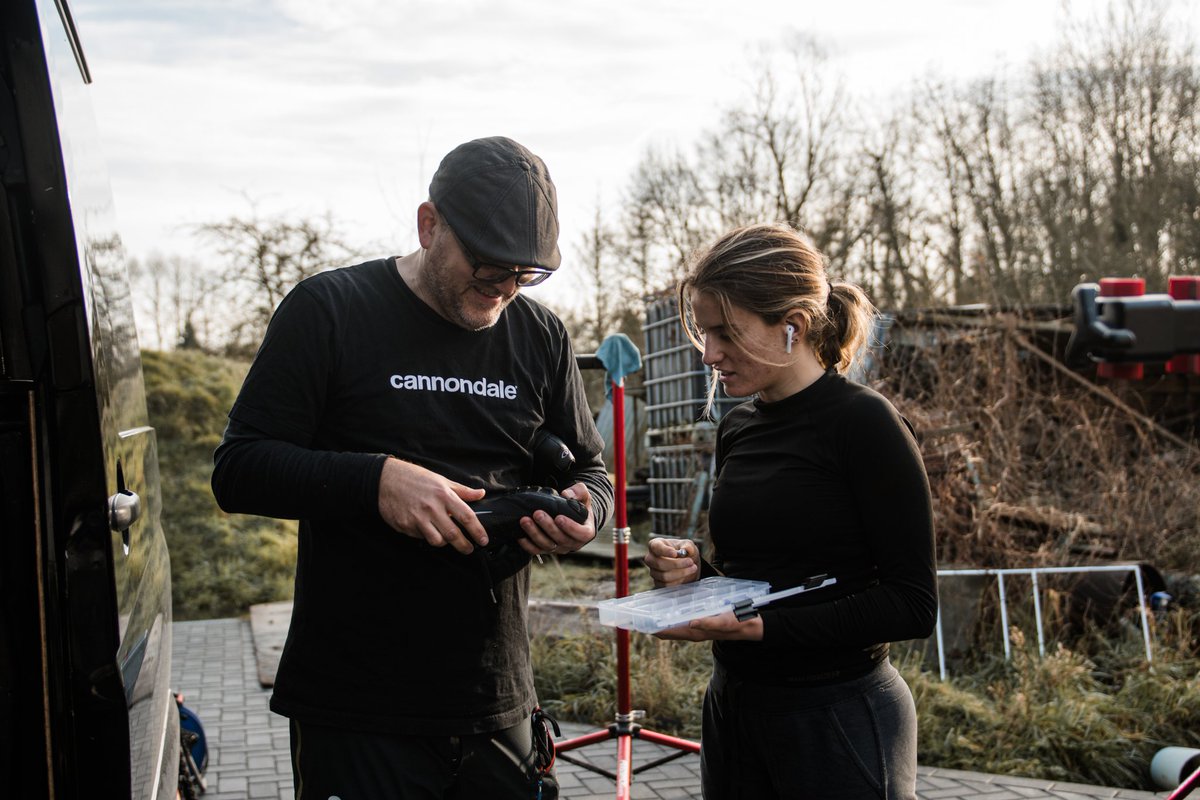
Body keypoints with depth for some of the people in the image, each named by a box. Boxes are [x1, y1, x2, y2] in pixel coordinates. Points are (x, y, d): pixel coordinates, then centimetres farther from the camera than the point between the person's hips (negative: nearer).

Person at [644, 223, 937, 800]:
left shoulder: (862, 422, -14)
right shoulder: (735, 428, 6)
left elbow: (912, 605, -16)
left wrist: (762, 626, -23)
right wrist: (696, 574, -4)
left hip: (837, 717, -6)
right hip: (734, 705, 6)